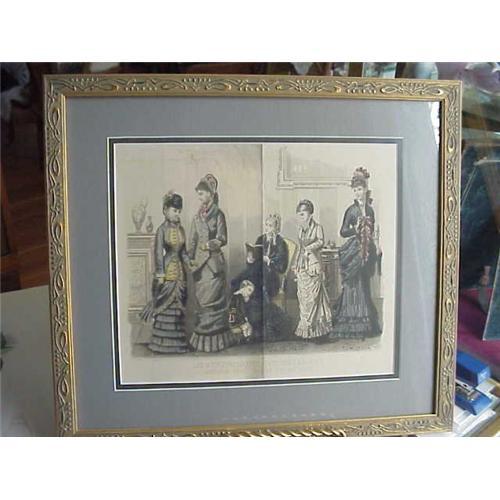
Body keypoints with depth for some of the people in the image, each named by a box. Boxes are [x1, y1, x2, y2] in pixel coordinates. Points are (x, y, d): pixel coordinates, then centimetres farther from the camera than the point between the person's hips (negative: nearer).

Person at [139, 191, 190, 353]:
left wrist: (189, 263, -1)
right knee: (165, 306, -1)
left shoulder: (180, 229, 10)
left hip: (179, 271, 6)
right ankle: (164, 343, 9)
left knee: (178, 306, 9)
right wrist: (160, 274, -13)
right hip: (167, 271, -6)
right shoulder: (162, 229, -7)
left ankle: (177, 341, 18)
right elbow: (158, 252, -10)